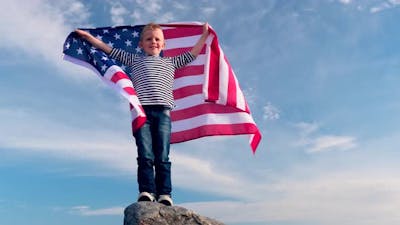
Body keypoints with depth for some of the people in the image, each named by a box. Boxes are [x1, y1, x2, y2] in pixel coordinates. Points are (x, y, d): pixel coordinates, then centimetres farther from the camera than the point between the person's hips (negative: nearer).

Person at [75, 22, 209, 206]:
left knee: (162, 157, -5)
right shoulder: (134, 60, 24)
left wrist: (204, 35, 34)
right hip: (141, 110, 0)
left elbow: (192, 54, 32)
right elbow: (110, 50, 25)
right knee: (145, 155, -9)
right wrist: (89, 37, 25)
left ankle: (165, 194, -5)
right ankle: (146, 191, -10)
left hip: (162, 111, 1)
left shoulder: (170, 62, 27)